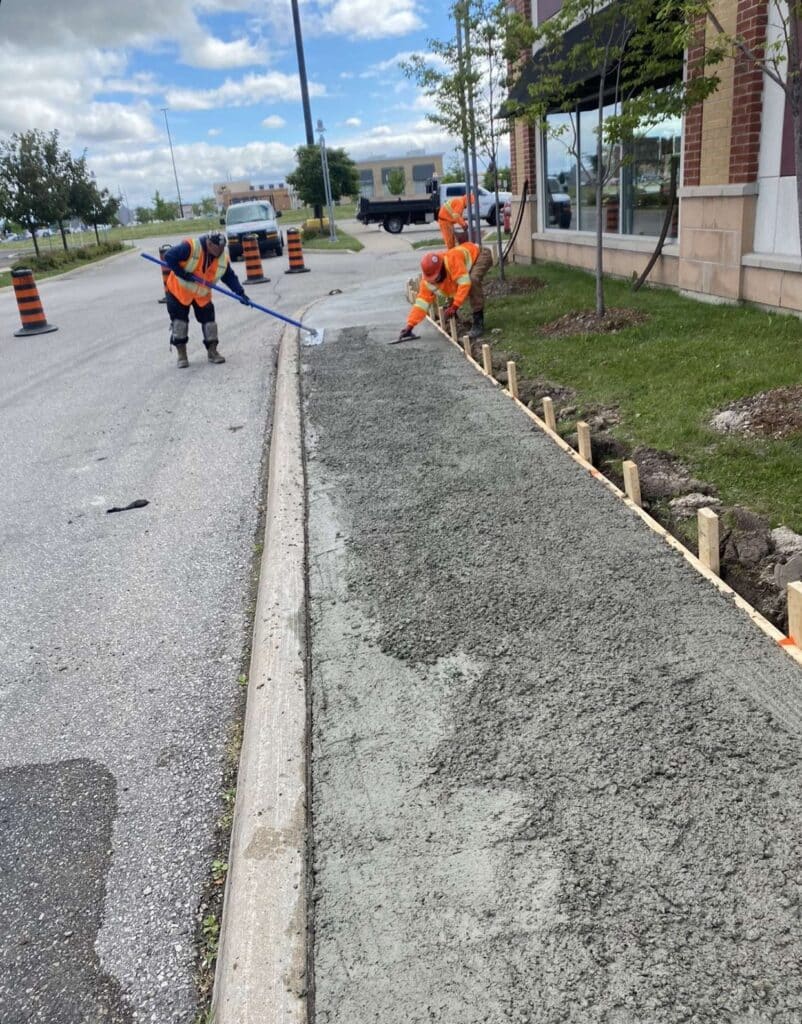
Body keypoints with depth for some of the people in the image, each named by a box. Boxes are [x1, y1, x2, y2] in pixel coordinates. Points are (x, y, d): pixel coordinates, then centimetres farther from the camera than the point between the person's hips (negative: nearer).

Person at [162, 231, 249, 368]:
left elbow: (230, 277, -4)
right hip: (178, 290, -4)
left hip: (202, 295, 4)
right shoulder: (190, 247, -28)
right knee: (179, 321, -2)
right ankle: (182, 355, 7)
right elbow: (168, 257, -28)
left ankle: (212, 351, 14)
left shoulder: (223, 258, -12)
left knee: (209, 319, 1)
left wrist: (240, 293, -16)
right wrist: (183, 274, -32)